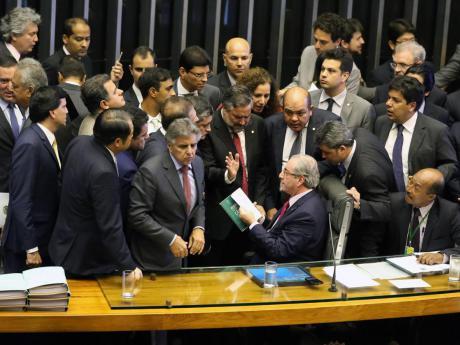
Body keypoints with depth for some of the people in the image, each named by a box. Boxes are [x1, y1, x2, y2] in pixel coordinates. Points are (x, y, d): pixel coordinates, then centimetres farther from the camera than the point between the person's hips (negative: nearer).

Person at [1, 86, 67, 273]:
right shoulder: (29, 145, -20)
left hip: (48, 238, 8)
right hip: (28, 239, -8)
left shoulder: (49, 138, 7)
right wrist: (30, 248, -20)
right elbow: (21, 200, -21)